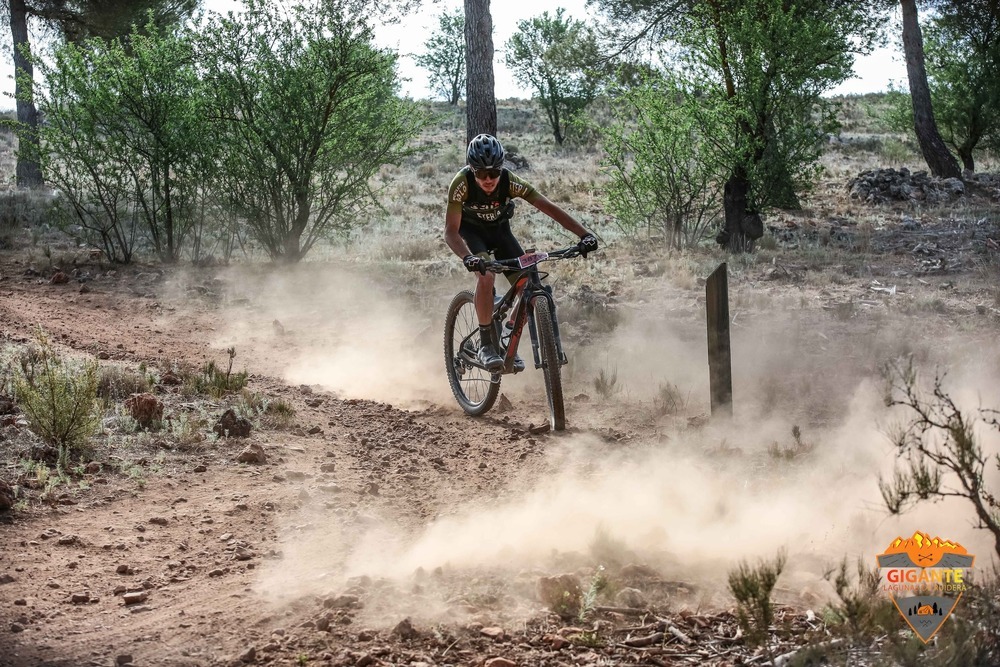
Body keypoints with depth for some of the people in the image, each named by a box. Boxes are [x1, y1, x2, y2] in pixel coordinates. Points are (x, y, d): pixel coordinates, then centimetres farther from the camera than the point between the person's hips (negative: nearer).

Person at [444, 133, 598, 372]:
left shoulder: (510, 182, -29)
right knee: (486, 275, -32)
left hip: (499, 229, 3)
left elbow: (550, 208, -31)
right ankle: (486, 345, -20)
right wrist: (468, 257, -58)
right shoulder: (462, 184, -34)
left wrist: (584, 234, -43)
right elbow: (451, 231, -38)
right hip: (470, 230, -3)